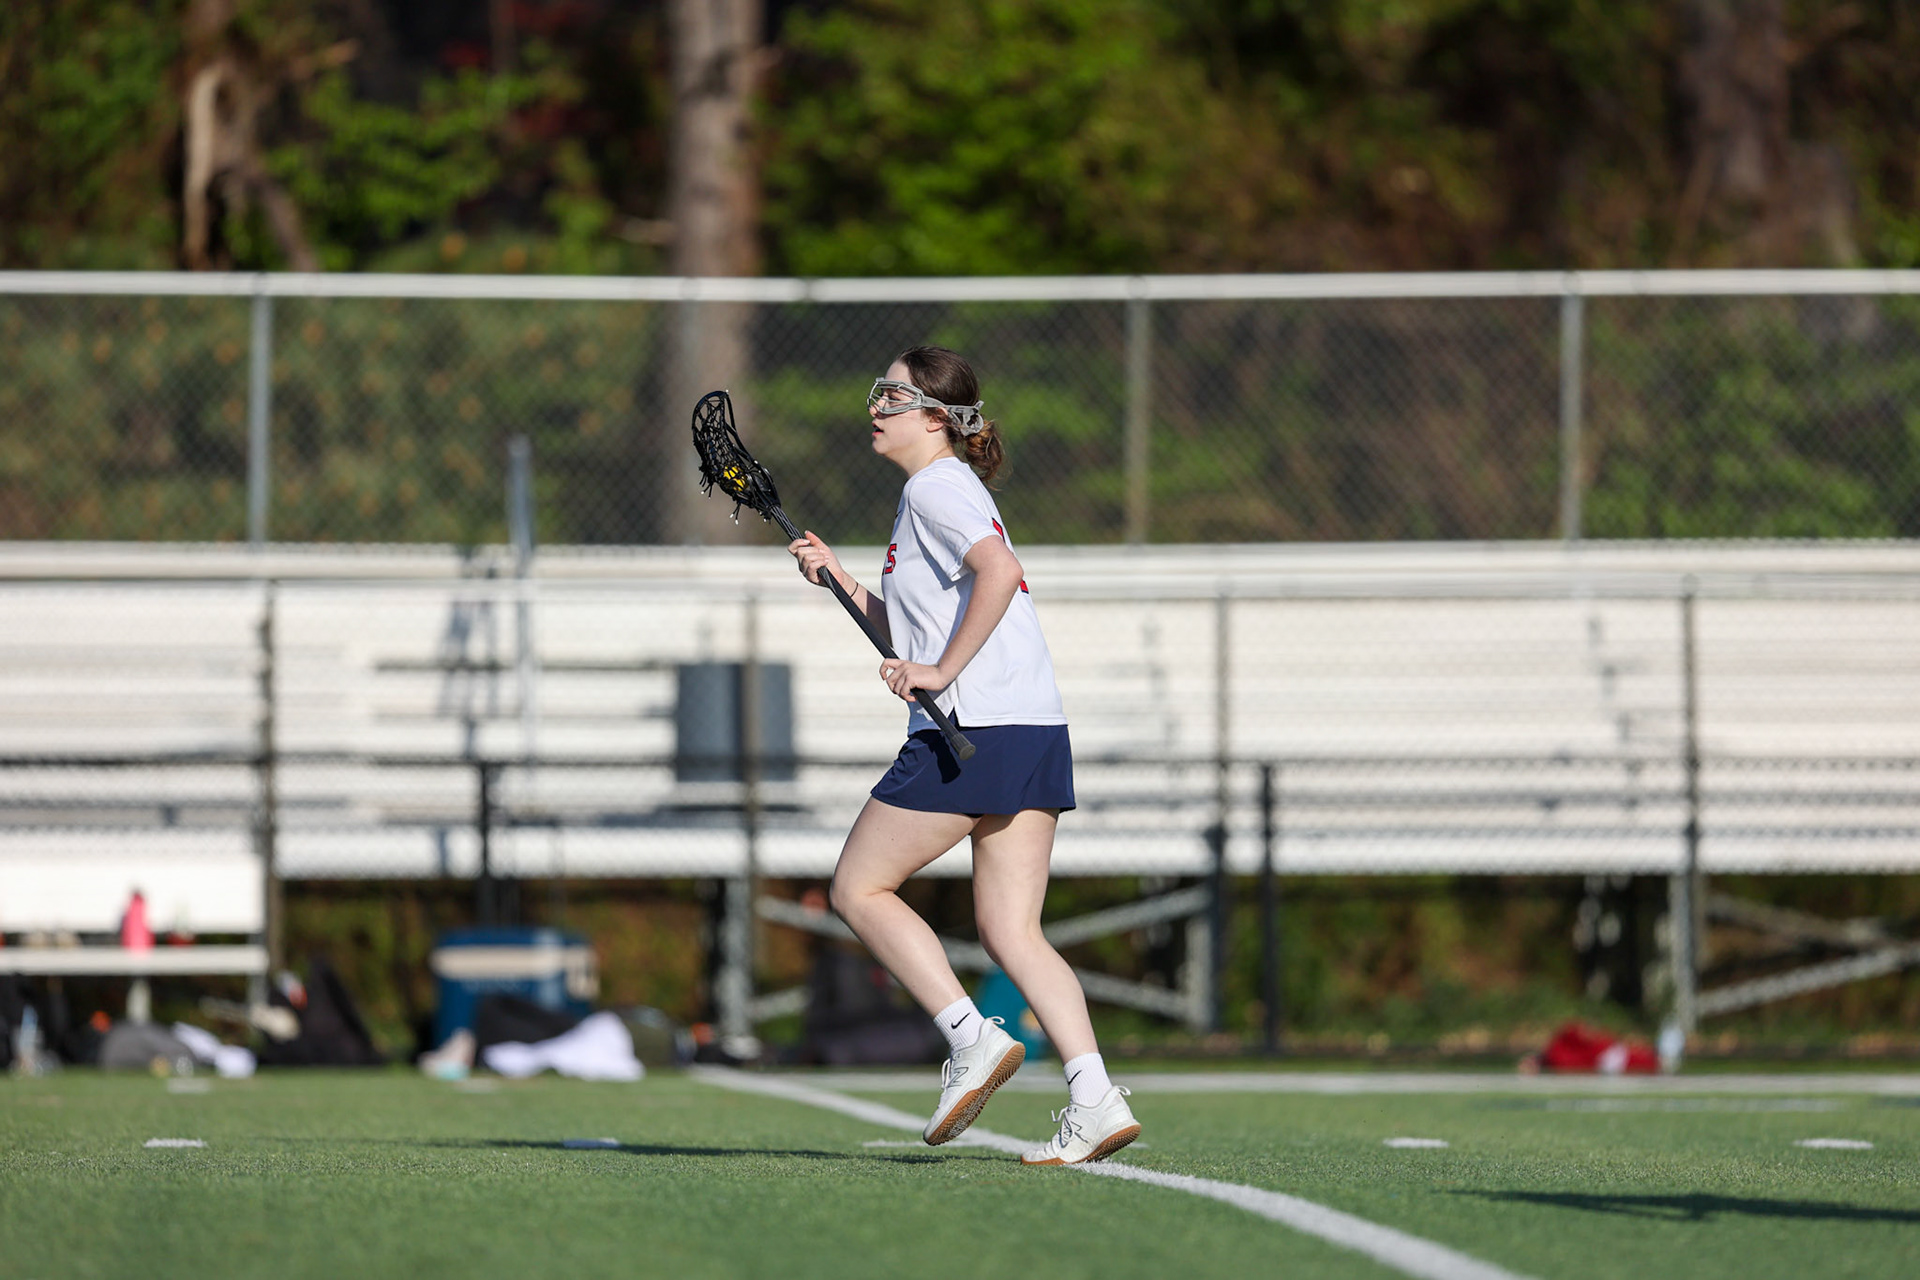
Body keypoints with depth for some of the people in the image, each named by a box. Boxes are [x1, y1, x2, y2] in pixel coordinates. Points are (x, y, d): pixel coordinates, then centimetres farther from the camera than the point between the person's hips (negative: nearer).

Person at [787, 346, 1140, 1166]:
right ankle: (1094, 1101, -9)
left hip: (973, 730, -9)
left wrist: (942, 673, -20)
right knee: (1009, 933, 5)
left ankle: (972, 1038, -8)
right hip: (1038, 731, 9)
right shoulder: (936, 491, 24)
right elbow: (908, 637, 30)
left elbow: (1000, 571, -25)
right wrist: (837, 578, 20)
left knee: (859, 889, 3)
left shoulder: (937, 488, -6)